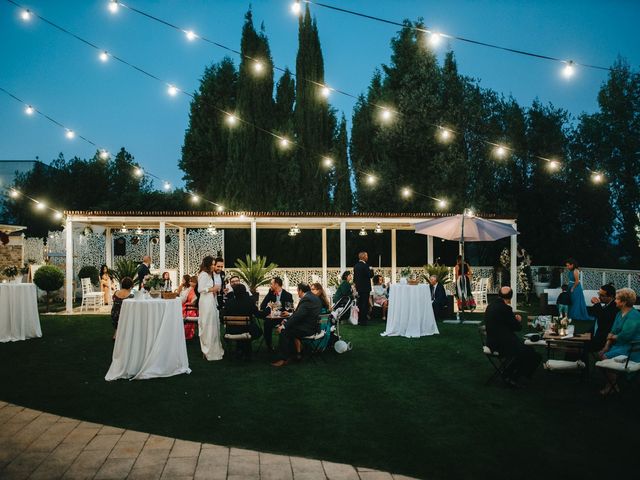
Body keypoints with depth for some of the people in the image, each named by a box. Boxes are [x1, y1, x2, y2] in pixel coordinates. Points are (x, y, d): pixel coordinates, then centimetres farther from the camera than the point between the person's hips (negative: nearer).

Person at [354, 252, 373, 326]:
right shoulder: (365, 266, -17)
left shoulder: (356, 266, 8)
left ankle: (359, 320, 19)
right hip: (365, 288, -8)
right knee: (365, 304, -3)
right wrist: (371, 270, 0)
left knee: (359, 304, 14)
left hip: (358, 287, 8)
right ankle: (363, 320, -2)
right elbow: (370, 275, -17)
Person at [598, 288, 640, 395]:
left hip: (631, 349, -9)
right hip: (619, 345, 9)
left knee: (606, 357, -22)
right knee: (601, 353, -9)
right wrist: (607, 346, -2)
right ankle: (610, 382, 2)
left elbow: (625, 335, -23)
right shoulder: (620, 314, 13)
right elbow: (612, 331, 11)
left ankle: (612, 385, -4)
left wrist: (612, 337, -5)